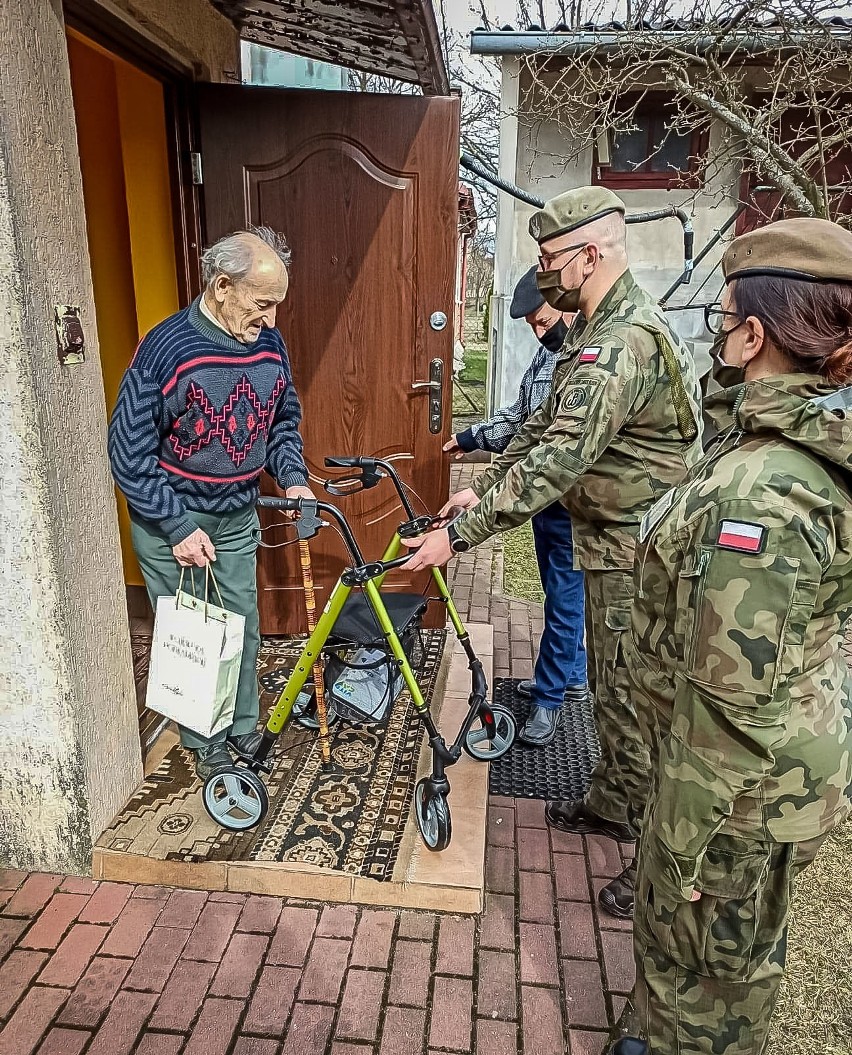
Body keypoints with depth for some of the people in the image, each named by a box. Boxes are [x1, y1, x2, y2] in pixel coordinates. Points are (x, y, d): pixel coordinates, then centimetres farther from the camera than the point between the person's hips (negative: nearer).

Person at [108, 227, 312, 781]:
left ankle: (244, 726, 36)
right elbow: (129, 452, -17)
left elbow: (285, 418, 11)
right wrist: (179, 527, -20)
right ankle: (205, 741, 30)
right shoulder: (166, 347, -22)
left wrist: (293, 478, -4)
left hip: (237, 516, 5)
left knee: (243, 626, 14)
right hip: (171, 520, -4)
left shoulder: (270, 344, -6)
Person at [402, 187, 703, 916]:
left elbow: (558, 461, -32)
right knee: (612, 686, 21)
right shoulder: (601, 329, 11)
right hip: (616, 544, 10)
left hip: (636, 555, -10)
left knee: (636, 700, 2)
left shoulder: (622, 345, -25)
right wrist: (482, 488, 8)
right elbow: (547, 428, 15)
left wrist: (459, 535, -30)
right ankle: (613, 805, 41)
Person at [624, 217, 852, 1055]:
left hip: (739, 786, -9)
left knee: (695, 957, 18)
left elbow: (729, 703, -28)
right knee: (738, 949, 31)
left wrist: (681, 848, -16)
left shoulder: (758, 493, -33)